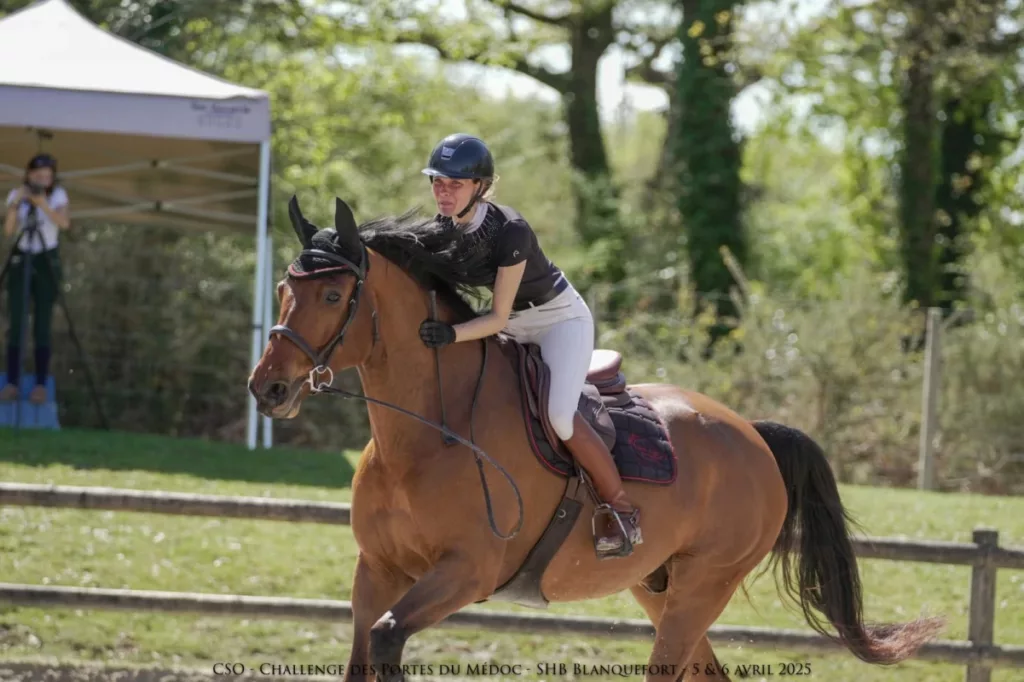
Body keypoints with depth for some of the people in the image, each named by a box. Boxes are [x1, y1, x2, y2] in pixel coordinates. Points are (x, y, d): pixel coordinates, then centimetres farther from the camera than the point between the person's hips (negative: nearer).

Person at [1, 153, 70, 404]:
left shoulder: (58, 195, -4)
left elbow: (64, 223, -23)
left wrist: (43, 204, -36)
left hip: (47, 262, -1)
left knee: (42, 325, -6)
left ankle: (41, 385, -2)